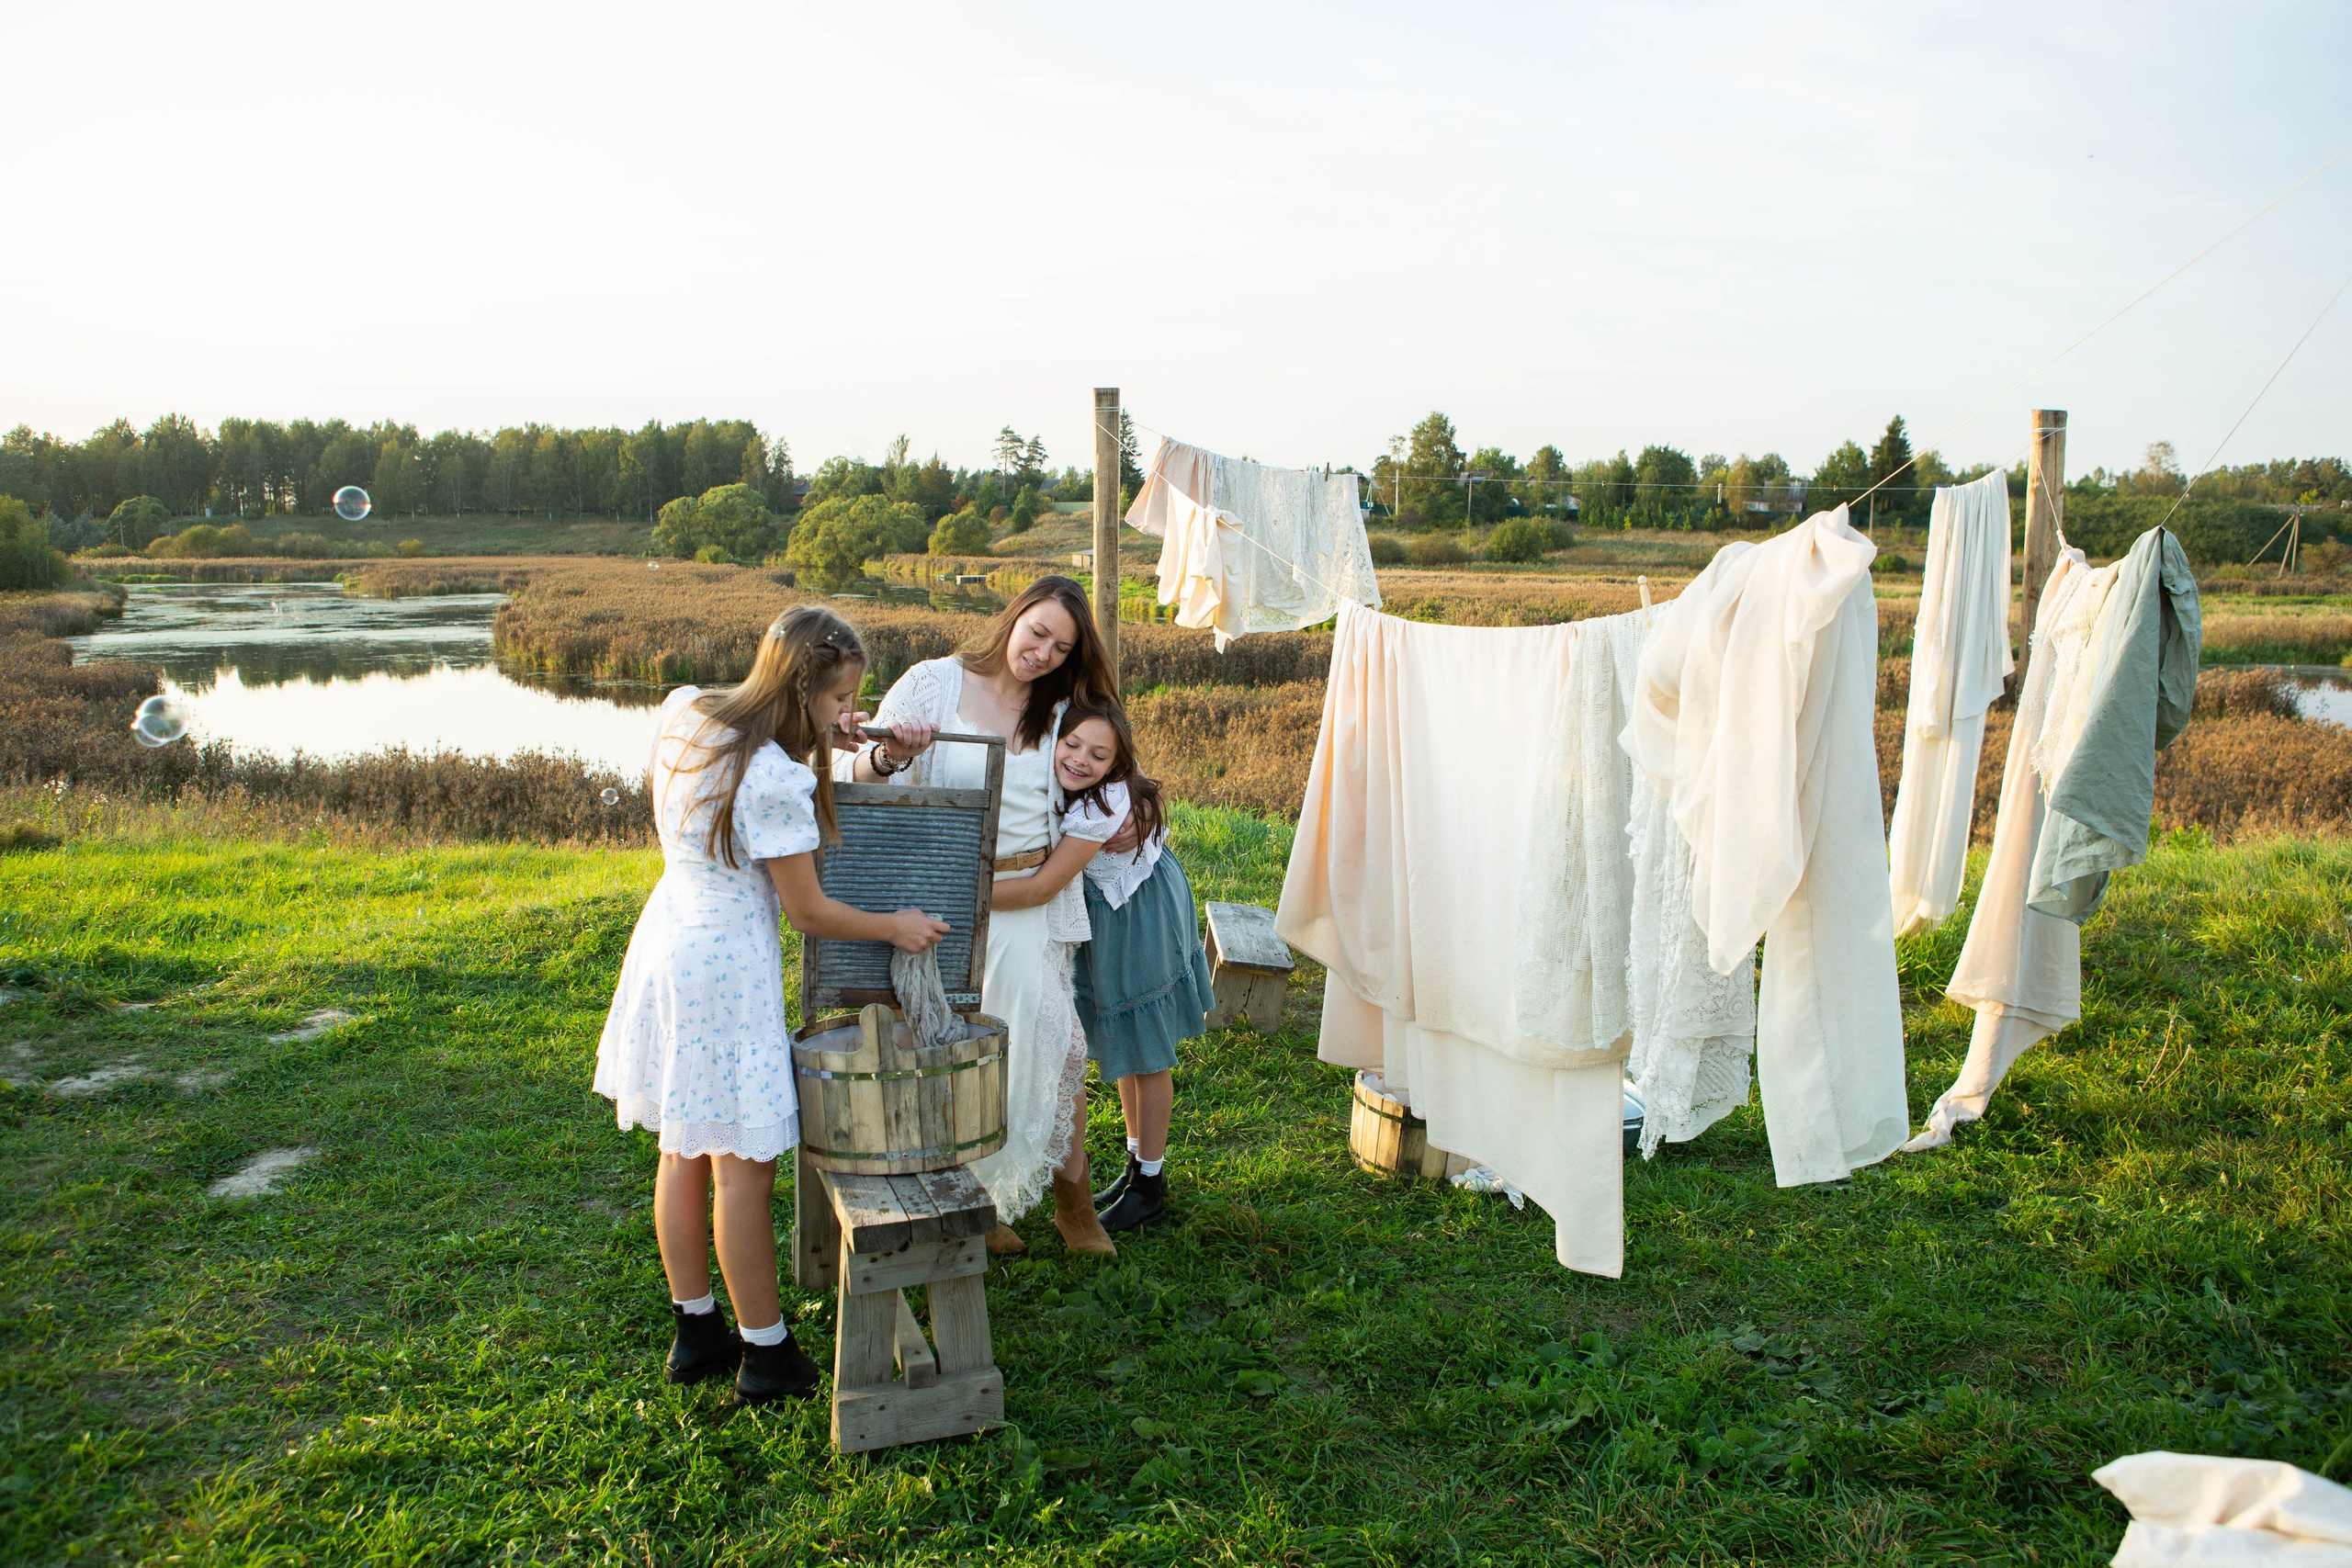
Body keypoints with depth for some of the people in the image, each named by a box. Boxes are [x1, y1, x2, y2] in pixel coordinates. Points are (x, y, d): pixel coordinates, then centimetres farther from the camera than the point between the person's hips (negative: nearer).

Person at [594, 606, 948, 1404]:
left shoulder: (685, 713, 1)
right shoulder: (775, 777, -23)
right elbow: (809, 911, -16)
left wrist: (819, 737, 14)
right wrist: (895, 927, -2)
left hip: (668, 939, 9)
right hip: (728, 960, -9)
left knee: (682, 1153, 17)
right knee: (744, 1168, 2)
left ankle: (694, 1333, 31)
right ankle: (766, 1354, 15)